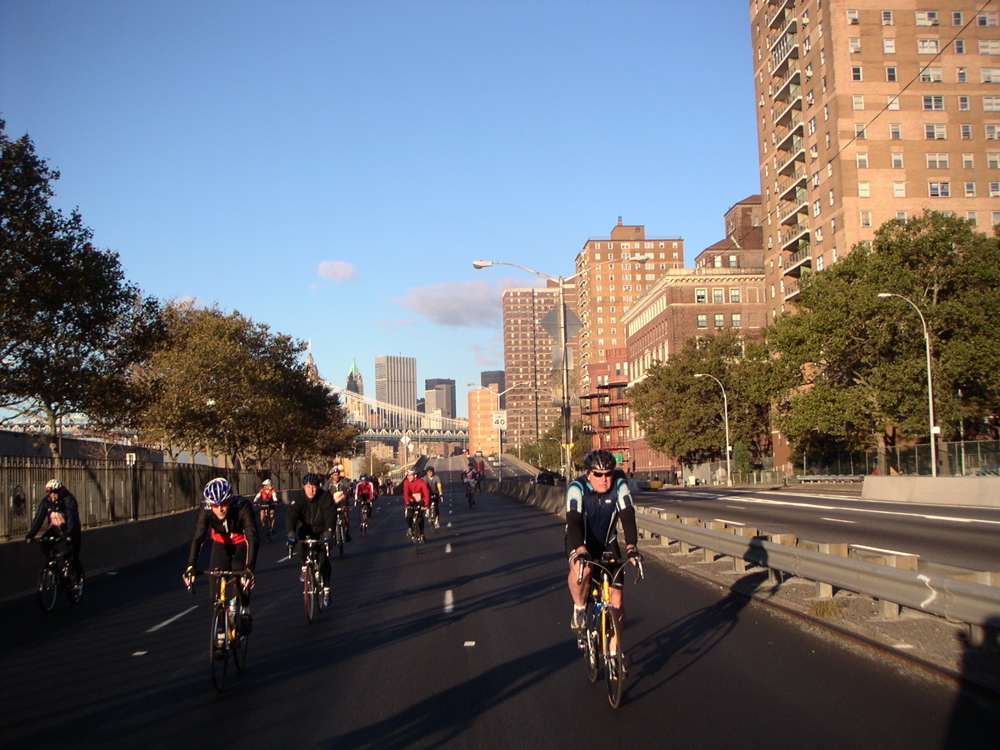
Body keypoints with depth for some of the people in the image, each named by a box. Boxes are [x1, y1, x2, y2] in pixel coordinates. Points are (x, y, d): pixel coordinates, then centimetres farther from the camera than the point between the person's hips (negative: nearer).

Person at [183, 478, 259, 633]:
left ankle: (245, 611, -1)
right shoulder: (206, 511, -28)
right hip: (221, 543, 2)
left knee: (240, 572, -24)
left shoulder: (243, 507, -35)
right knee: (216, 581, -11)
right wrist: (190, 567, -46)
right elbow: (197, 538, -32)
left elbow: (252, 538, -41)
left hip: (242, 541, -2)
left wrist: (249, 569, -52)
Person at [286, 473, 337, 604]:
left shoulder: (325, 496, -23)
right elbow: (291, 515, -30)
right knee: (302, 552, -23)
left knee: (323, 559, -16)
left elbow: (331, 515, -33)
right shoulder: (299, 497, -20)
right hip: (306, 529, 2)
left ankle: (326, 588, 0)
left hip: (322, 530, -2)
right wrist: (290, 533, -48)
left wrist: (328, 532, -51)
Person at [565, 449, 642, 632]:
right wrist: (580, 551, -52)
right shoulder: (577, 487, -26)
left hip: (607, 542, 2)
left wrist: (631, 547, -41)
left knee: (616, 603, -7)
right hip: (581, 541, -2)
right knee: (581, 569, -37)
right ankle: (579, 608, -10)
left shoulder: (619, 484, -20)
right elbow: (573, 521, -37)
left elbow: (628, 516, -26)